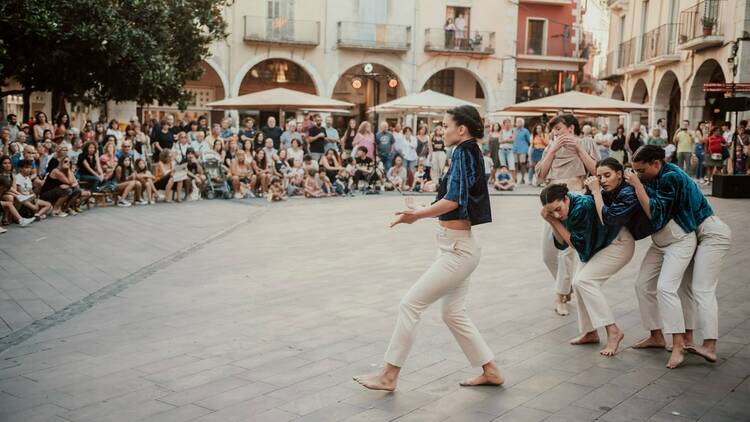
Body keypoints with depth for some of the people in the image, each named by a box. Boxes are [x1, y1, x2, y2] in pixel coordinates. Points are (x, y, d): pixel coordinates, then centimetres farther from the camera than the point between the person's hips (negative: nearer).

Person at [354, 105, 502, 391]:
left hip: (457, 250, -10)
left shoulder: (463, 153, -15)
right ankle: (490, 371, 24)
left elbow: (453, 200, -26)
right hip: (456, 247, 10)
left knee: (410, 304, -5)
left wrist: (417, 215, -18)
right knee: (454, 314, 16)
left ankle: (389, 375, 4)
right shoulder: (468, 154, 13)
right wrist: (419, 212, 17)